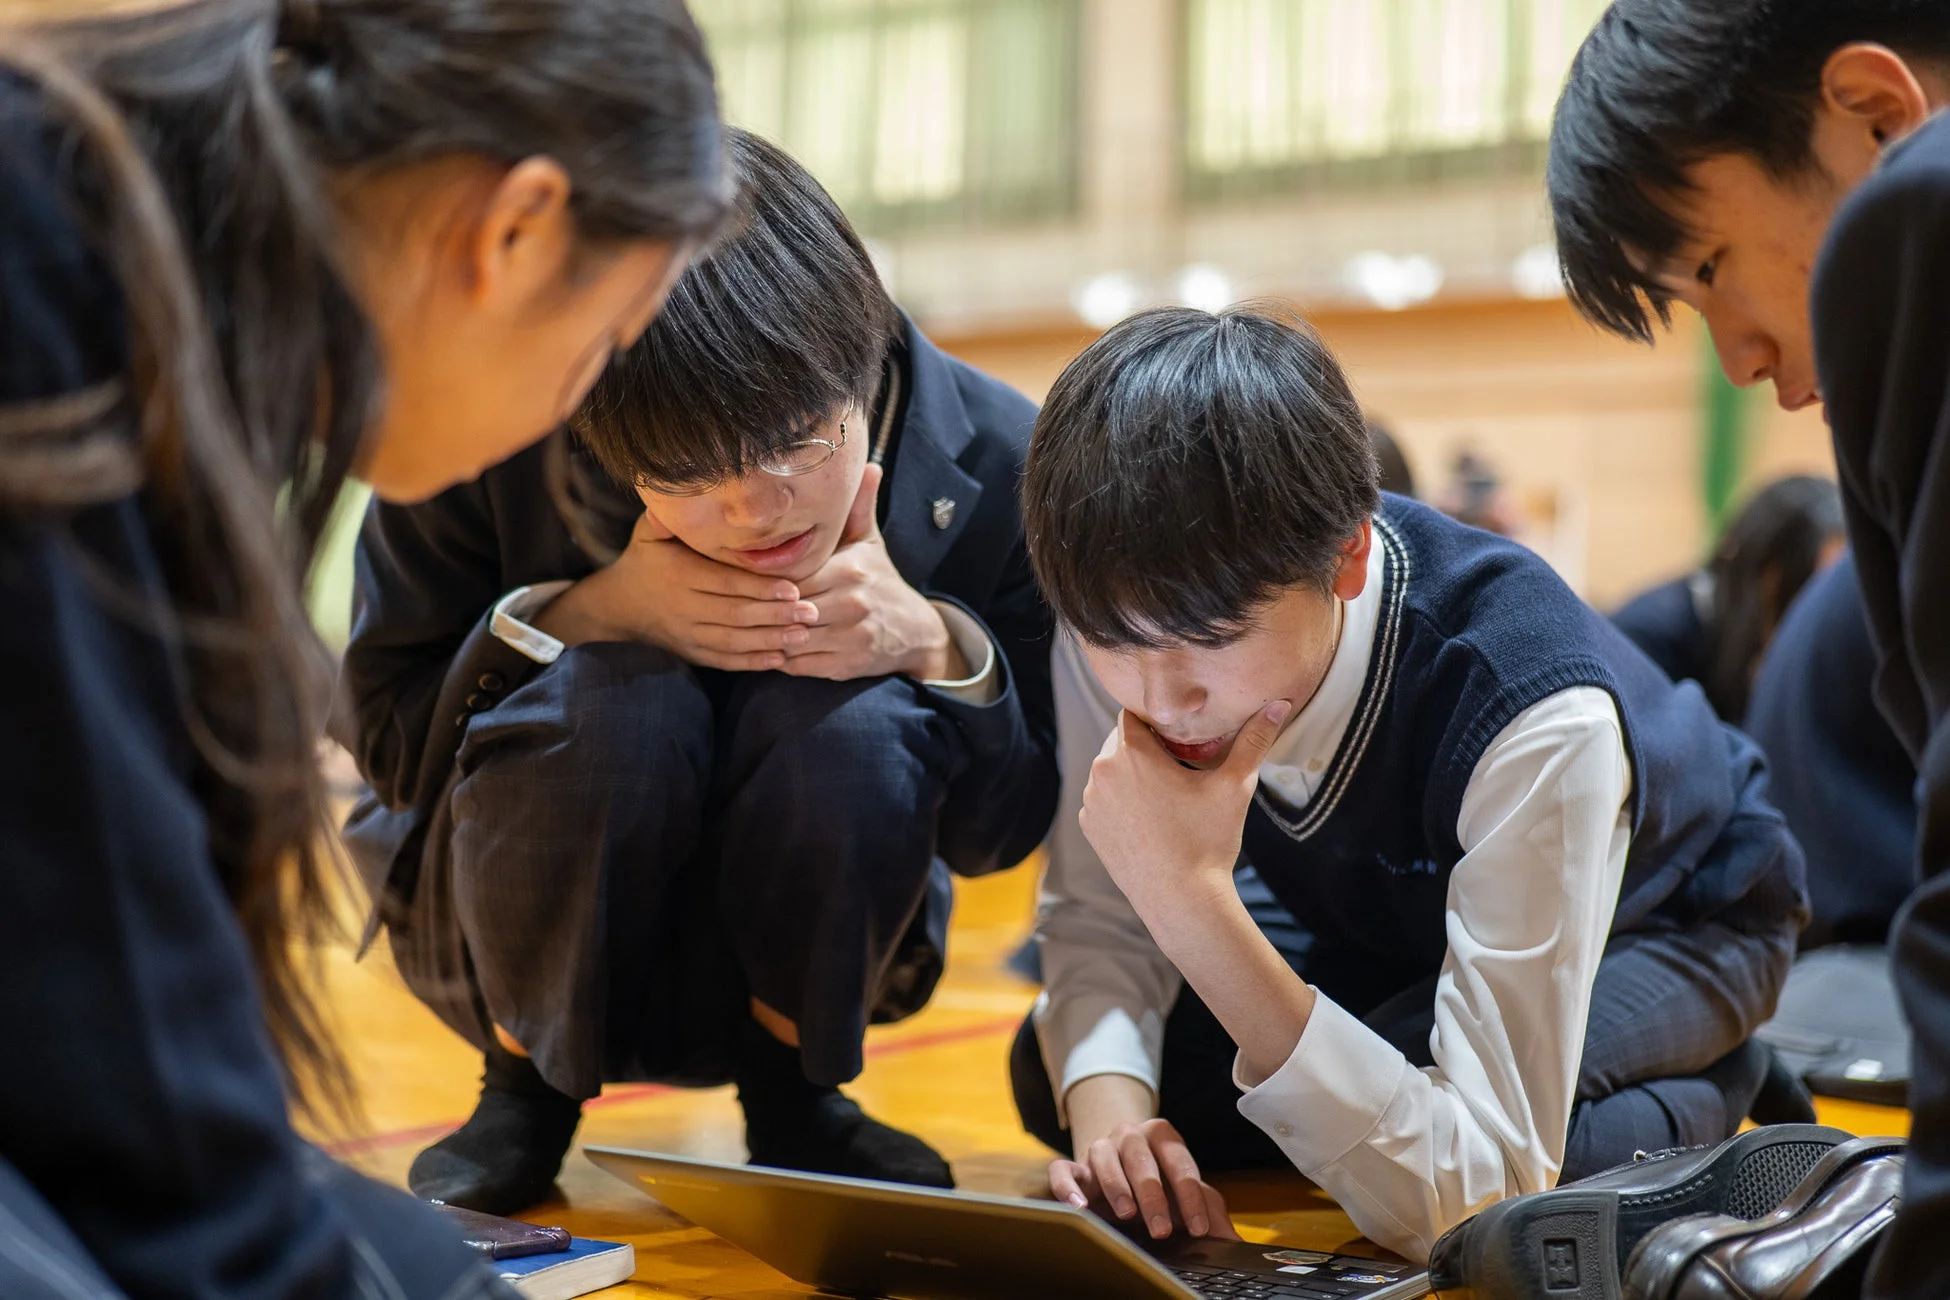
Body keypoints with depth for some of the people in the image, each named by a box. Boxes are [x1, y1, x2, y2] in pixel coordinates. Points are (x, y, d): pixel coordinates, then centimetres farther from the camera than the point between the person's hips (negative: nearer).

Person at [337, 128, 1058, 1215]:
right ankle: (526, 1087, -3)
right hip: (543, 951, 0)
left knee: (853, 720, -31)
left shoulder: (997, 465, -19)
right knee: (610, 699, -33)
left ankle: (795, 1086, -1)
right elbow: (385, 733, -15)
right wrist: (593, 612, -32)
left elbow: (1010, 830, -9)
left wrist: (933, 645, -30)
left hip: (804, 954, 1)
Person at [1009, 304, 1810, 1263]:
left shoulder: (1539, 716, -43)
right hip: (1395, 926, 6)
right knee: (1056, 1075, -15)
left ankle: (1694, 1099, -4)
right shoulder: (1122, 616, -28)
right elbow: (1095, 920, -13)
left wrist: (1196, 905, -52)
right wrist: (1108, 1110, -37)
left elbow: (1477, 1199, -45)